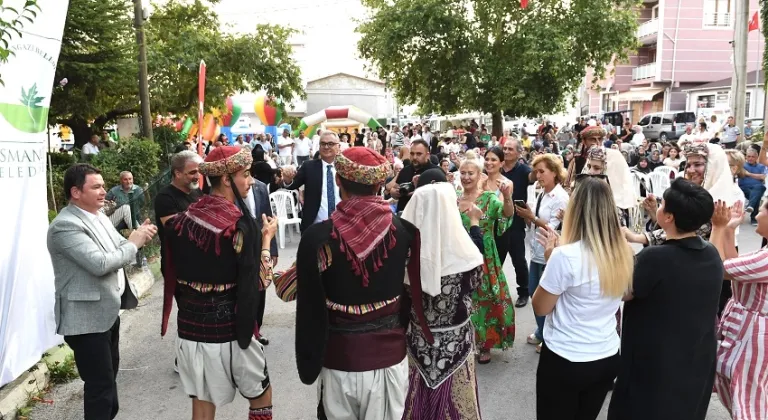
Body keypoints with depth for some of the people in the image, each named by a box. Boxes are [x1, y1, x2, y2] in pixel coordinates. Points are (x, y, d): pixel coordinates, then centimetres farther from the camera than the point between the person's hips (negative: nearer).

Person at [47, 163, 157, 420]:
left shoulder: (98, 215, 8)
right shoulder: (65, 225, -21)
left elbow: (118, 251, 12)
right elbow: (100, 263, -29)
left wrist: (138, 237, -7)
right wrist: (133, 243, -17)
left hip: (107, 312, 9)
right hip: (86, 318, -9)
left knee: (109, 374, 24)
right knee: (100, 383, 1)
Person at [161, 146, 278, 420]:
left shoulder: (184, 219, 0)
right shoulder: (238, 225, -17)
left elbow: (174, 274, 8)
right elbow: (259, 282, -13)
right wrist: (267, 238, -5)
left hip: (190, 326, 6)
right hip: (228, 329, -5)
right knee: (261, 396, 17)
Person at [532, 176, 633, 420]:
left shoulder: (566, 256, -23)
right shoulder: (624, 253, -4)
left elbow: (540, 308, -10)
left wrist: (550, 259, -3)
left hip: (565, 361, -6)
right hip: (608, 358, 6)